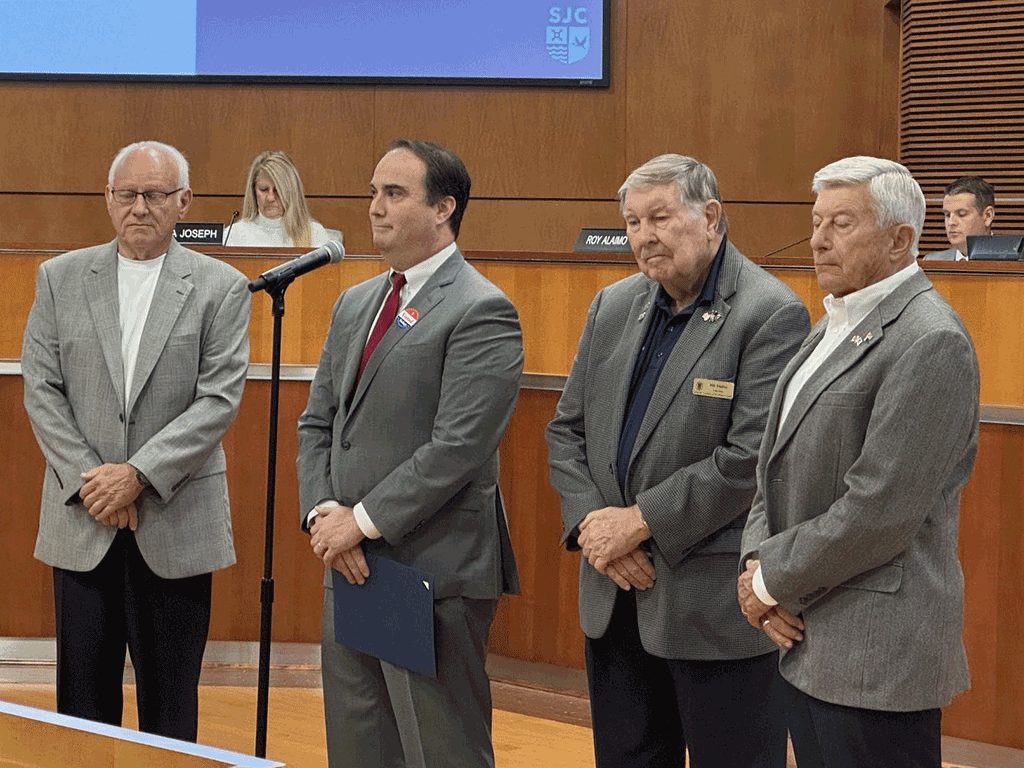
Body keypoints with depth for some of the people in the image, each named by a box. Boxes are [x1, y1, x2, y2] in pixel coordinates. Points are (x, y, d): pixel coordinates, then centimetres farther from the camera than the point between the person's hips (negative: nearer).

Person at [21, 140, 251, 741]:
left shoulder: (222, 287, 1)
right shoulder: (61, 279, 8)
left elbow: (220, 399, -6)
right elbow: (42, 390, 3)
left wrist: (139, 475, -14)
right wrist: (87, 479, -8)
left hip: (177, 522, -2)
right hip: (82, 518, 2)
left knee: (170, 702, 5)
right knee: (82, 695, 7)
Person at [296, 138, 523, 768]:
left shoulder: (482, 312, -11)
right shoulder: (355, 304, 16)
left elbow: (457, 448, -19)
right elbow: (318, 422, 16)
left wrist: (365, 521, -15)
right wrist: (323, 515, -1)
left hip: (435, 574, -8)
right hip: (351, 570, 8)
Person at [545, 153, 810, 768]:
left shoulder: (771, 315, -12)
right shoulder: (613, 307, 11)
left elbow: (751, 458, -20)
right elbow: (567, 430, 12)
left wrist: (641, 521, -16)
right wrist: (589, 522, -5)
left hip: (717, 605, -7)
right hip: (616, 591, 7)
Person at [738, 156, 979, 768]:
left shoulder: (930, 341, -16)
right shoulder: (836, 325, 15)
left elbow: (880, 511, -21)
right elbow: (781, 467, 16)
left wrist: (773, 581, -11)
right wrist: (757, 566, -1)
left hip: (877, 658, -9)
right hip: (805, 641, 9)